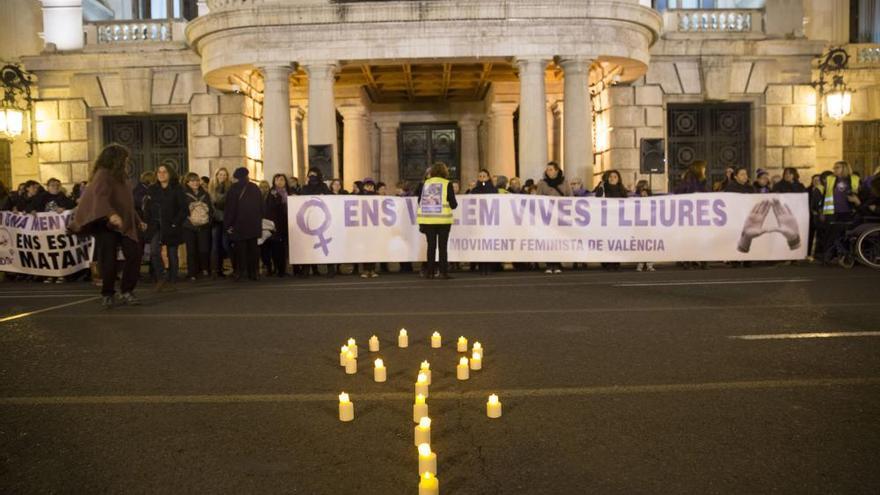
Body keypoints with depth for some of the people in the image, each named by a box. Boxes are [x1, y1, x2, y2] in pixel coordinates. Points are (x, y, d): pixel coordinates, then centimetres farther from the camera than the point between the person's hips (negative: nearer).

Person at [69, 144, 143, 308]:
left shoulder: (121, 177, 16)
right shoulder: (103, 174, -9)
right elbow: (100, 196, -28)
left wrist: (138, 221, 28)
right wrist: (110, 214, -44)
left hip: (124, 225, 7)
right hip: (106, 224, -7)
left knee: (134, 254, -8)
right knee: (108, 260, -5)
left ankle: (126, 292, 0)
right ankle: (107, 295, 11)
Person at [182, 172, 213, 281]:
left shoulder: (205, 194, 11)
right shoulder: (184, 194, -1)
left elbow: (211, 209, 15)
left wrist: (209, 220, 3)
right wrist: (187, 220, -10)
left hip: (203, 227, 2)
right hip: (189, 227, -2)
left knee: (204, 249, -7)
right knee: (191, 251, 0)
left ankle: (205, 269, 15)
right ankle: (192, 273, 8)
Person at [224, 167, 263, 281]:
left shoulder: (234, 189, -5)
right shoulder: (255, 188, 7)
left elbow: (230, 208, -8)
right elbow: (261, 207, 11)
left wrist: (227, 224, -4)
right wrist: (259, 221, 17)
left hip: (239, 225, -4)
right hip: (254, 225, 4)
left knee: (240, 248, 0)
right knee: (252, 248, 7)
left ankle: (240, 271, -4)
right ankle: (253, 272, 6)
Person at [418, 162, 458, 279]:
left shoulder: (425, 184, 6)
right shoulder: (447, 184, -4)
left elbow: (420, 202, 8)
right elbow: (453, 204, -6)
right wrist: (454, 204, 17)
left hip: (427, 220, 3)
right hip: (443, 220, -3)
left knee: (431, 245, 9)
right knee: (442, 246, 3)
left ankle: (429, 272, 9)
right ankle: (443, 272, 2)